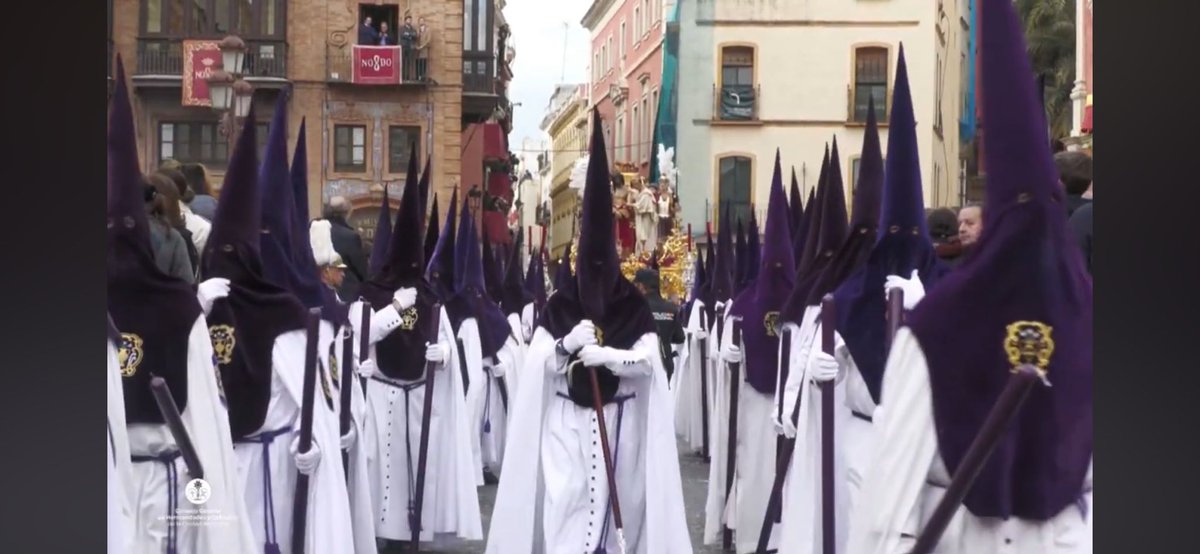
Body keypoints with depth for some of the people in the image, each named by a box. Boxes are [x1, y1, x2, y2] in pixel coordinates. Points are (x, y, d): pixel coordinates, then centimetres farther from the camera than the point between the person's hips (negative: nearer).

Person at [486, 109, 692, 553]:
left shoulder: (634, 308, -1)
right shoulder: (558, 306, 0)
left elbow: (648, 360, -9)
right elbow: (539, 361, -4)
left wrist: (610, 355, -24)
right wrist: (568, 344, -22)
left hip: (620, 420, 0)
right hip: (567, 420, 0)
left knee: (618, 494, 4)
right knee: (565, 499, -6)